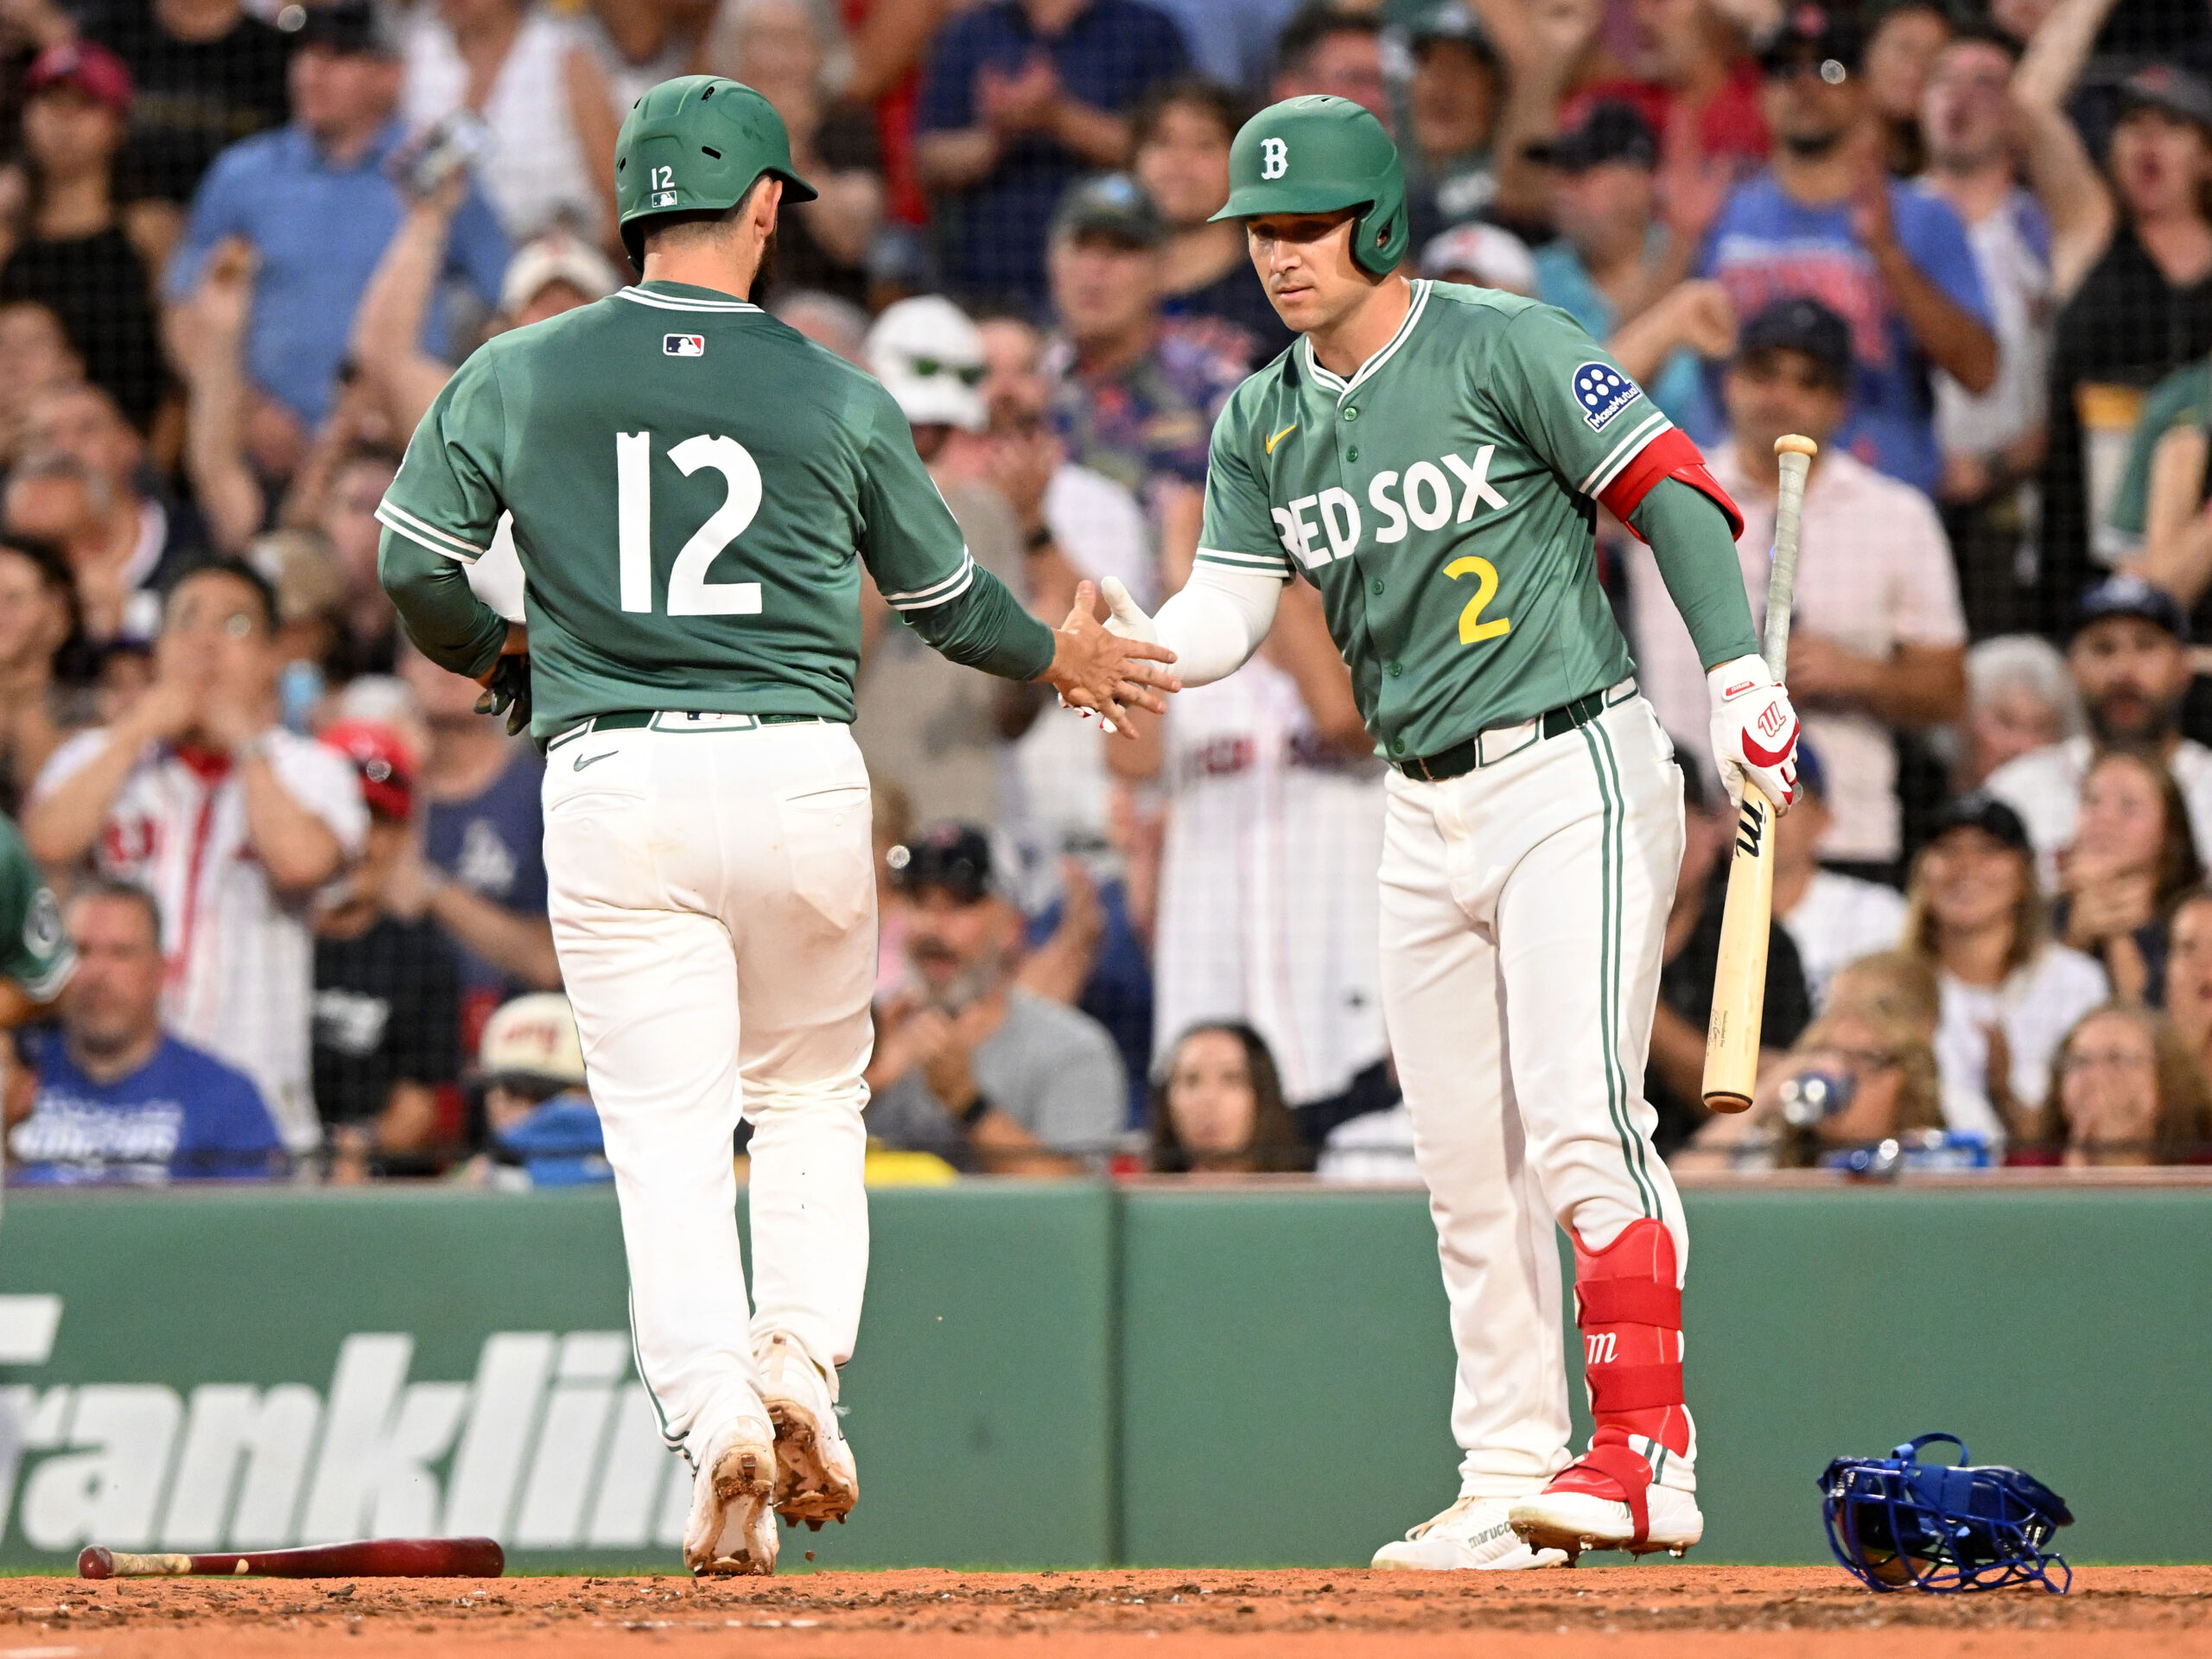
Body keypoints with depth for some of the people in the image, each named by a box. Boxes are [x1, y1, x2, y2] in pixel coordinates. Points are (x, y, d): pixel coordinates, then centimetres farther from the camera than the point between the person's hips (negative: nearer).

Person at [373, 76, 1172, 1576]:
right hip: (800, 777, 0)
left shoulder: (514, 377, 3)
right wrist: (1058, 658, 35)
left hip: (611, 781, 0)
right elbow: (947, 602, 15)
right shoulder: (838, 398, 4)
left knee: (667, 1129, 0)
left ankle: (715, 1411, -18)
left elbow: (414, 566, 3)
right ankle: (801, 1355, -2)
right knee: (812, 1095, 19)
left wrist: (495, 659, 24)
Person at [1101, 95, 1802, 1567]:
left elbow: (1672, 491, -10)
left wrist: (1739, 674, -20)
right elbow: (1228, 613, 6)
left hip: (1573, 775, -7)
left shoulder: (1503, 347, -8)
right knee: (1469, 1170, 7)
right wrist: (1139, 646, -17)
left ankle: (1649, 1457, -19)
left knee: (1579, 1120, -18)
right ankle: (1510, 1483, 13)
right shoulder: (1265, 424, 10)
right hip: (1427, 815, 7)